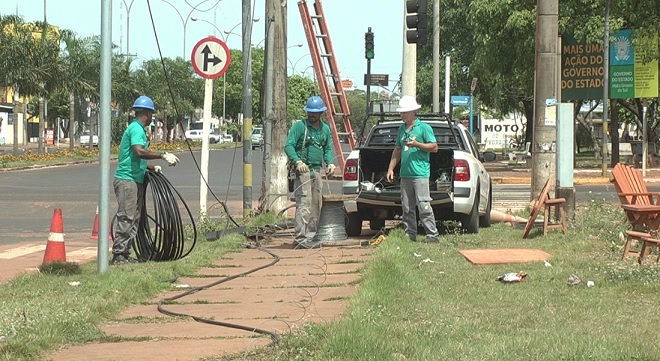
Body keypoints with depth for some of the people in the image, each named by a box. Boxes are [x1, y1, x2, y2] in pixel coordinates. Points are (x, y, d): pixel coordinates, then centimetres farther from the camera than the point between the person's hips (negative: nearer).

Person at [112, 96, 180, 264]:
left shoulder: (138, 129, 20)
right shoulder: (136, 129, -12)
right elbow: (139, 152, -29)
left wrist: (152, 167, 19)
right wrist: (163, 155, -27)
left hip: (135, 180, 10)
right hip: (127, 180, -10)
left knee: (134, 219, 12)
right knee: (126, 218, -10)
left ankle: (125, 254, 16)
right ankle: (118, 255, -9)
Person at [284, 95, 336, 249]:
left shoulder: (325, 129, 14)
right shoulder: (299, 126, -5)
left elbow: (328, 149, 23)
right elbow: (288, 146, -9)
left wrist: (329, 163, 4)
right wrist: (297, 161, -24)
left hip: (317, 171, 7)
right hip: (302, 170, -7)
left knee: (316, 205, 10)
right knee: (304, 204, -14)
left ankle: (311, 236, 17)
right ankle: (300, 238, -16)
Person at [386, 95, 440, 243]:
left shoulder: (424, 128, -3)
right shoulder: (402, 129, 17)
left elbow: (434, 147, -6)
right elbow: (397, 150, 23)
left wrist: (416, 144, -16)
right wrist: (391, 168, 15)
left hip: (420, 173, -7)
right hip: (405, 174, 7)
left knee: (424, 206, -10)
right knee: (407, 208, 8)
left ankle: (432, 234, -7)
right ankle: (410, 234, 14)